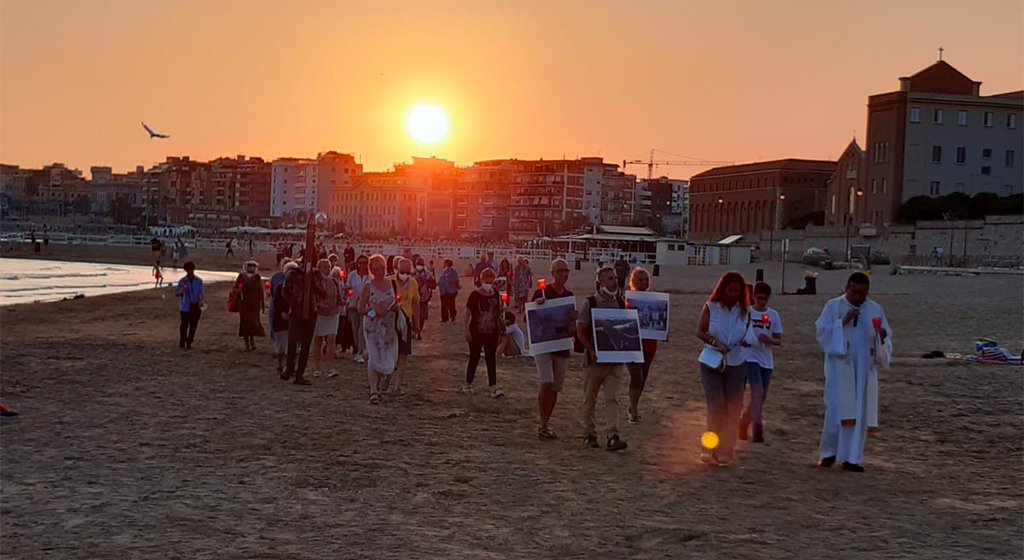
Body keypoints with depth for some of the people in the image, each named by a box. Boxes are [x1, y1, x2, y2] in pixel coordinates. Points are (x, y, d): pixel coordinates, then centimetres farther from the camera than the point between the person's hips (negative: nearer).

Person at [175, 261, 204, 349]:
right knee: (184, 325, -2)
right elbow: (176, 293, 0)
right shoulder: (182, 281, -3)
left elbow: (201, 293, 4)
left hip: (196, 306, 2)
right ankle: (182, 344, 8)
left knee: (193, 325, 4)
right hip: (186, 307, -2)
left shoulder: (199, 281, 4)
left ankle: (189, 343, 14)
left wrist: (201, 301, -14)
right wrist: (181, 291, -22)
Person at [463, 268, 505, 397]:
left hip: (492, 333, 4)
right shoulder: (475, 294, -8)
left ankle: (493, 387, -2)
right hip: (476, 333, -3)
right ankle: (468, 385, 20)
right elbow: (467, 313, -7)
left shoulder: (496, 294, 5)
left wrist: (499, 330, 11)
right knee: (474, 358, 6)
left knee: (491, 359, 1)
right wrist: (466, 330, -13)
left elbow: (498, 313, 12)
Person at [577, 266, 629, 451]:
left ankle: (612, 437, -13)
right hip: (594, 358, -2)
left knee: (611, 398, -7)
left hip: (615, 359, 2)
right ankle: (589, 434, 22)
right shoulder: (590, 303, -4)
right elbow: (581, 331, -6)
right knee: (589, 399, 9)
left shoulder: (621, 303, 7)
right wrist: (591, 351, -17)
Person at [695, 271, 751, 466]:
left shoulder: (744, 311, 3)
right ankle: (709, 449, 4)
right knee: (716, 406, -9)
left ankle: (724, 452, 11)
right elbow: (700, 332, -3)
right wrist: (715, 342, -18)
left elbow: (747, 335, 10)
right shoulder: (710, 308, -2)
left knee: (733, 408, 1)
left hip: (736, 364, 2)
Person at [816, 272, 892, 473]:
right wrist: (842, 322, -18)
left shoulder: (876, 310, 8)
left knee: (859, 412, 1)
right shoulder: (833, 306, 0)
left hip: (864, 369, 3)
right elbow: (820, 330, -6)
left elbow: (886, 336, 10)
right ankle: (829, 452, 11)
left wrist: (882, 336, -13)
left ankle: (852, 457, 7)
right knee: (836, 409, -4)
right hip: (840, 367, -2)